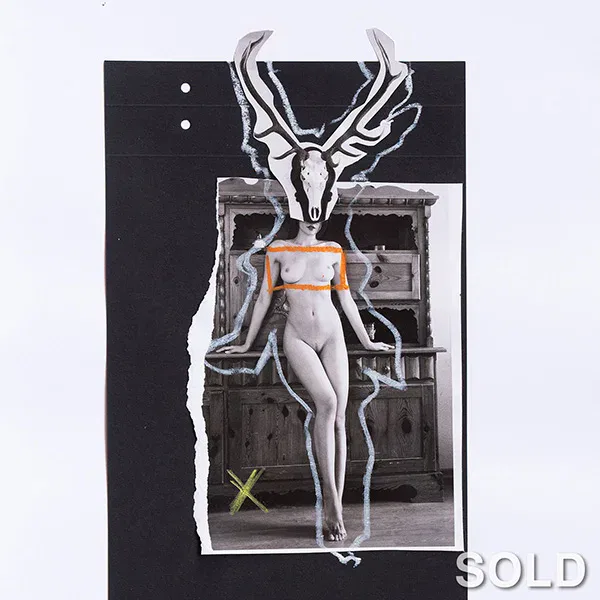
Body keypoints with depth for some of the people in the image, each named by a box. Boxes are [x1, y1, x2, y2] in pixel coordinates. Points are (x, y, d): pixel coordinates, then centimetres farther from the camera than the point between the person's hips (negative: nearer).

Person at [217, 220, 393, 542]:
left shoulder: (333, 251, 10)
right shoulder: (278, 250, 7)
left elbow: (346, 298, 16)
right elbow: (264, 298, 11)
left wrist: (366, 341, 20)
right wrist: (246, 344, 14)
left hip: (331, 335, 2)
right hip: (298, 338, -2)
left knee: (339, 418, -8)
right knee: (327, 402, -25)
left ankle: (334, 511, -4)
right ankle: (331, 502, -22)